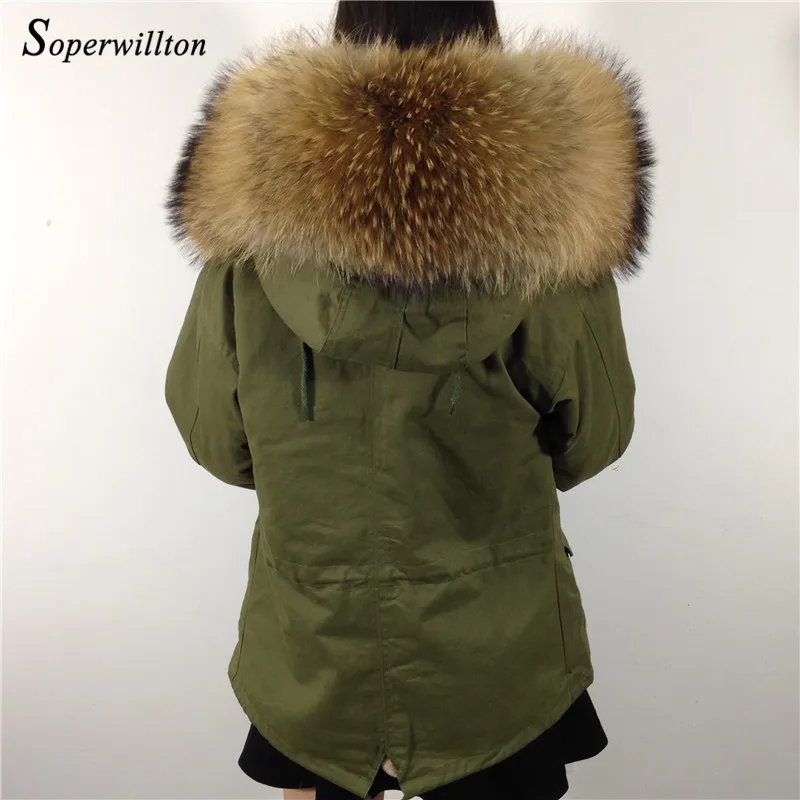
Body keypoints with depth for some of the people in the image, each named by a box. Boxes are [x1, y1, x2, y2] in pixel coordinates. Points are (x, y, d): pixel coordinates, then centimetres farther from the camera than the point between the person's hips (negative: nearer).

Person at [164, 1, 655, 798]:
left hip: (308, 654, 1)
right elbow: (591, 439, -7)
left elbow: (213, 438, -6)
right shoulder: (549, 215, -20)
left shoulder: (253, 195, -17)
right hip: (498, 651, 0)